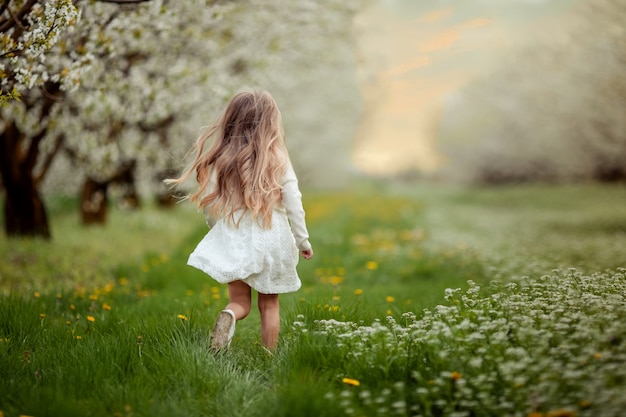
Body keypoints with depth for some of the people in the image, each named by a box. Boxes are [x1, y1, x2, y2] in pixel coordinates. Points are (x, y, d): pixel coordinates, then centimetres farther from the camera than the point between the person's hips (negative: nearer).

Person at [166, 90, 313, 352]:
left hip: (234, 241, 1)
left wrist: (217, 229, 21)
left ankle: (227, 318, -22)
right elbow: (294, 204, -3)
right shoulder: (278, 161, -7)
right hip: (272, 241, -1)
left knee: (239, 301, 10)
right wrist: (303, 241, 9)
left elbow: (209, 203, 1)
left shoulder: (220, 160, -4)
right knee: (269, 305, 14)